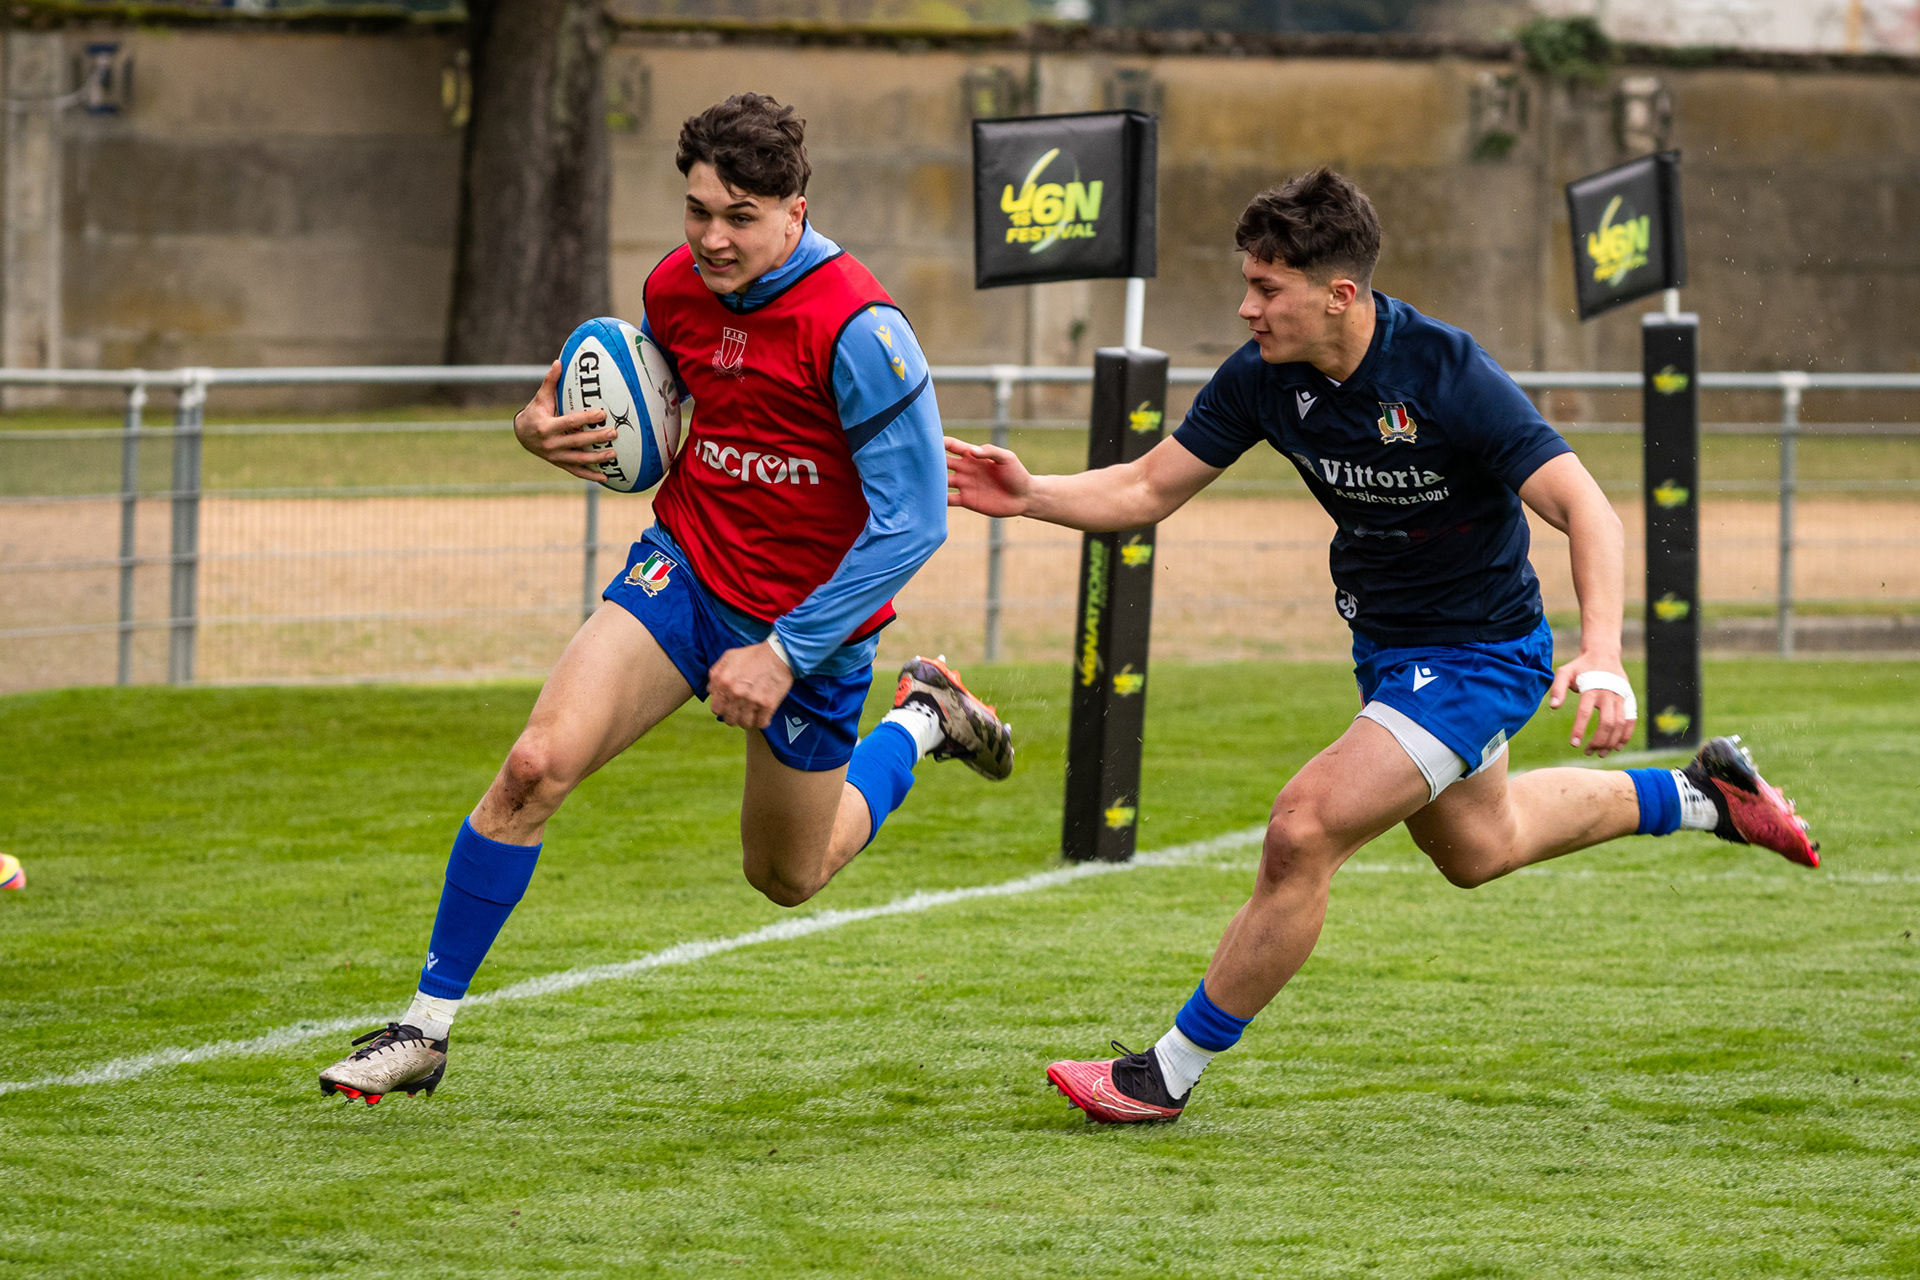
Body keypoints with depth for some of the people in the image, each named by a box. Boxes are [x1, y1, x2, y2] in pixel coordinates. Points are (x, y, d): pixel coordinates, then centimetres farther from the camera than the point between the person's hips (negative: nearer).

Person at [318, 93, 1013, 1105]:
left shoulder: (857, 330, -25)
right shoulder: (675, 288, -6)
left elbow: (911, 520, -21)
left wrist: (785, 652, -21)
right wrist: (552, 431, -7)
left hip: (810, 621, -4)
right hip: (683, 569, 4)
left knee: (788, 877, 15)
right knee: (537, 765, -19)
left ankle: (921, 721, 43)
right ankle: (426, 1028, -10)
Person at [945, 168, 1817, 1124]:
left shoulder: (1448, 376, -30)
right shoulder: (1265, 376, -12)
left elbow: (1585, 510, -32)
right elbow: (1150, 488, -3)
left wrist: (1601, 655, -47)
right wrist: (1032, 497, -21)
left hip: (1477, 654, -8)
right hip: (1386, 644, 8)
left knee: (1304, 831, -20)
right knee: (1476, 847, 29)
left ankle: (1170, 1074, -5)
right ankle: (1700, 796, 49)